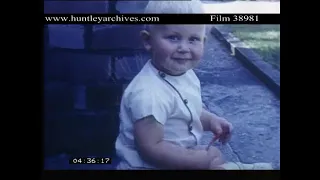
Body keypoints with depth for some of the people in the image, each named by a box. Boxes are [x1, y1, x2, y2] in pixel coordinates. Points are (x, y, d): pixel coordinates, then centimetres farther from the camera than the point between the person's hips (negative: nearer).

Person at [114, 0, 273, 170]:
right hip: (151, 166, -9)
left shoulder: (186, 74, -1)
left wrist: (211, 120, -1)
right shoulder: (149, 95, -32)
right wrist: (202, 161, -25)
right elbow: (150, 149, -30)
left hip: (181, 156, 9)